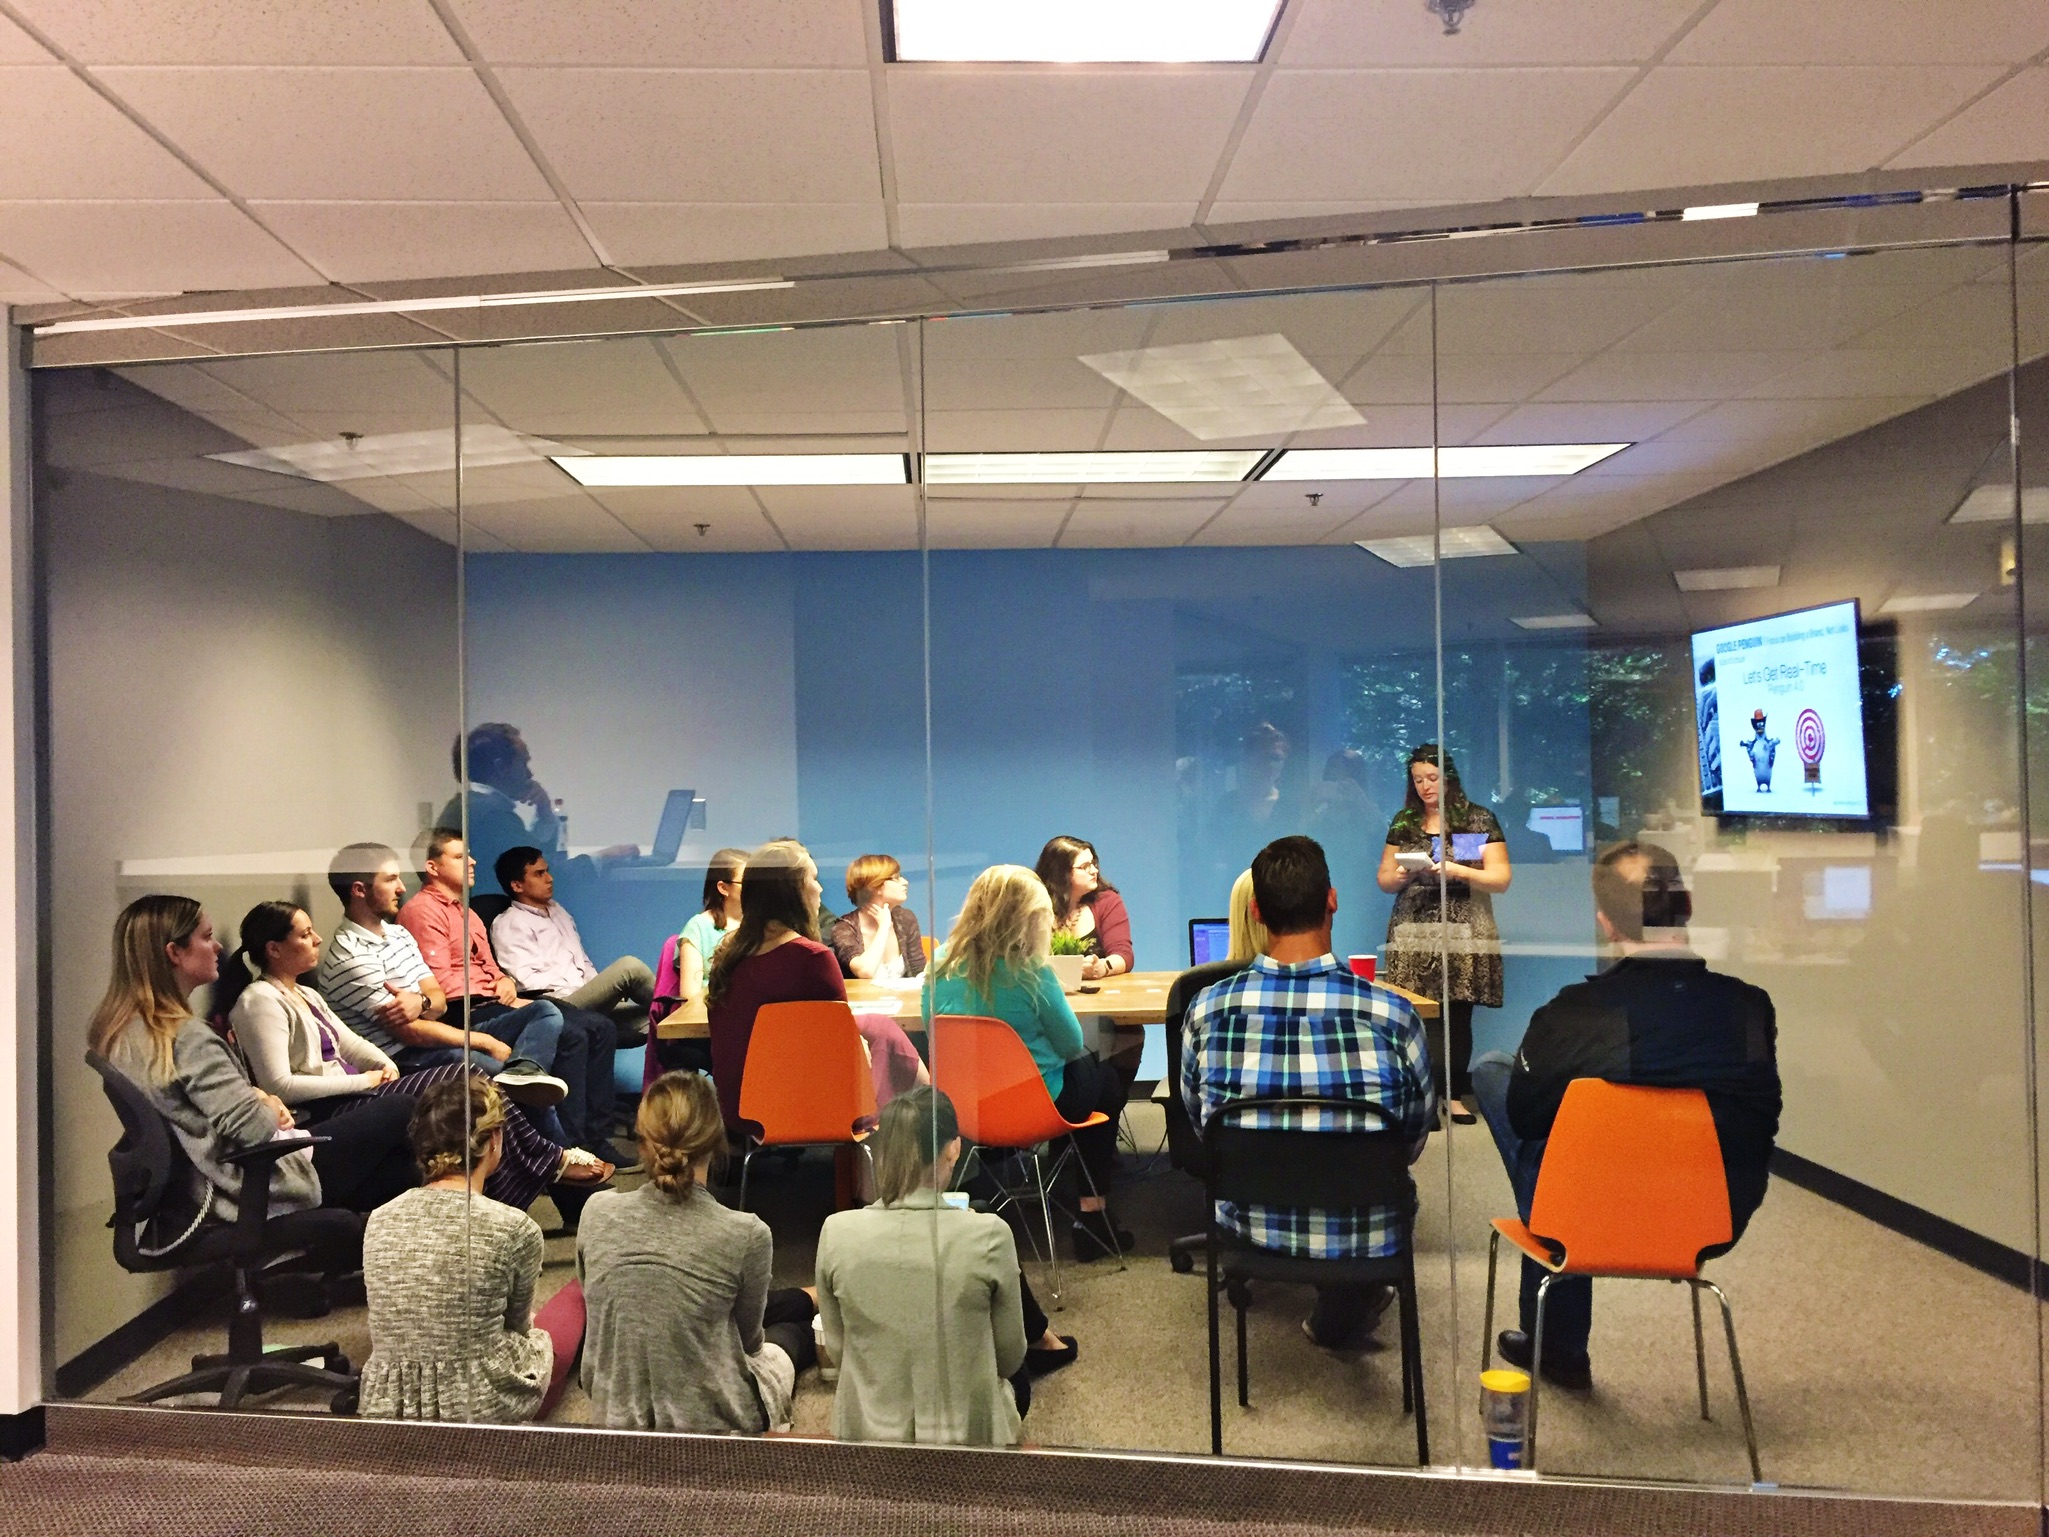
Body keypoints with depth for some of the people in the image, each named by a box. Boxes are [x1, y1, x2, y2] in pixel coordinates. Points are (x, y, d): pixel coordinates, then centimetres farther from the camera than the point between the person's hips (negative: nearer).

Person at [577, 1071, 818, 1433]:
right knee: (789, 1330, 32)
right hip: (713, 1425, -4)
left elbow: (598, 1309, 4)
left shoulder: (597, 1214, -14)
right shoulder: (746, 1236, -24)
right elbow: (749, 1340, -7)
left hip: (615, 1416, 4)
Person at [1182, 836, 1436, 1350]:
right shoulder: (1390, 1013, -19)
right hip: (1361, 1237, -1)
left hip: (1246, 1225, 2)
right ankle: (1343, 1312, 41)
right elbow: (1415, 1136, -3)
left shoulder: (1208, 1009, -15)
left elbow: (1198, 1120, 2)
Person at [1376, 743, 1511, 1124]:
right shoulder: (1403, 823, 13)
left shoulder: (1479, 820, 4)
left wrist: (1456, 870, -14)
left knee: (1457, 1018, -3)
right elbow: (1384, 880, 16)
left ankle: (1454, 1094, 9)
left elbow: (1501, 879, -1)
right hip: (1412, 937, 2)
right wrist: (1399, 876, -7)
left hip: (1463, 938, -2)